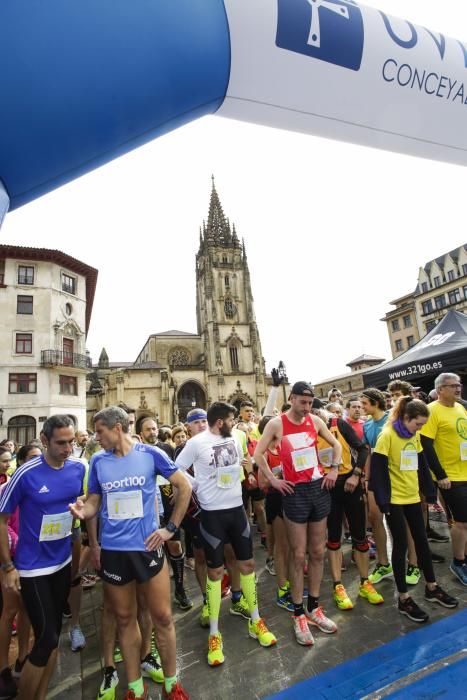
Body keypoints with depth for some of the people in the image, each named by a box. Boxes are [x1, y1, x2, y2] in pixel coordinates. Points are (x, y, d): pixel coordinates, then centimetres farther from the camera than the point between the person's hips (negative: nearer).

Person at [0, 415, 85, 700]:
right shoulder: (26, 474, -21)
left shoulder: (79, 468, -8)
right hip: (33, 567, -4)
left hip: (63, 562, 5)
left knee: (53, 635, 17)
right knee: (46, 638, 1)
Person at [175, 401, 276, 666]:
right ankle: (214, 634, 25)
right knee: (215, 571, 7)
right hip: (213, 514, -5)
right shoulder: (197, 443, -15)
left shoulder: (233, 439, 2)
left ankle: (255, 621, 33)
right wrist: (199, 489, -9)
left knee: (247, 563, 14)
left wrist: (236, 483, 9)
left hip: (237, 509, 5)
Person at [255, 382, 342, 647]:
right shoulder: (276, 424, -10)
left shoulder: (315, 421, 1)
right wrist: (273, 480, -9)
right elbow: (258, 454, -6)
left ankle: (314, 607, 31)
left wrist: (334, 469, 5)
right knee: (298, 555, 5)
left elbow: (336, 444, 15)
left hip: (319, 488, 4)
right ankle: (299, 614, 21)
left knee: (318, 552, 14)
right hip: (295, 492, -4)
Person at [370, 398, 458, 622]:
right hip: (395, 500, -6)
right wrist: (383, 500, -18)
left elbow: (422, 466, 14)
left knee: (422, 541, 18)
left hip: (413, 497, 7)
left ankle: (432, 588, 36)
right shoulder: (387, 435, -17)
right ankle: (403, 599, 16)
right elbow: (378, 469, -18)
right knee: (401, 545, 2)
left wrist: (430, 492, 12)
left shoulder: (415, 436, 5)